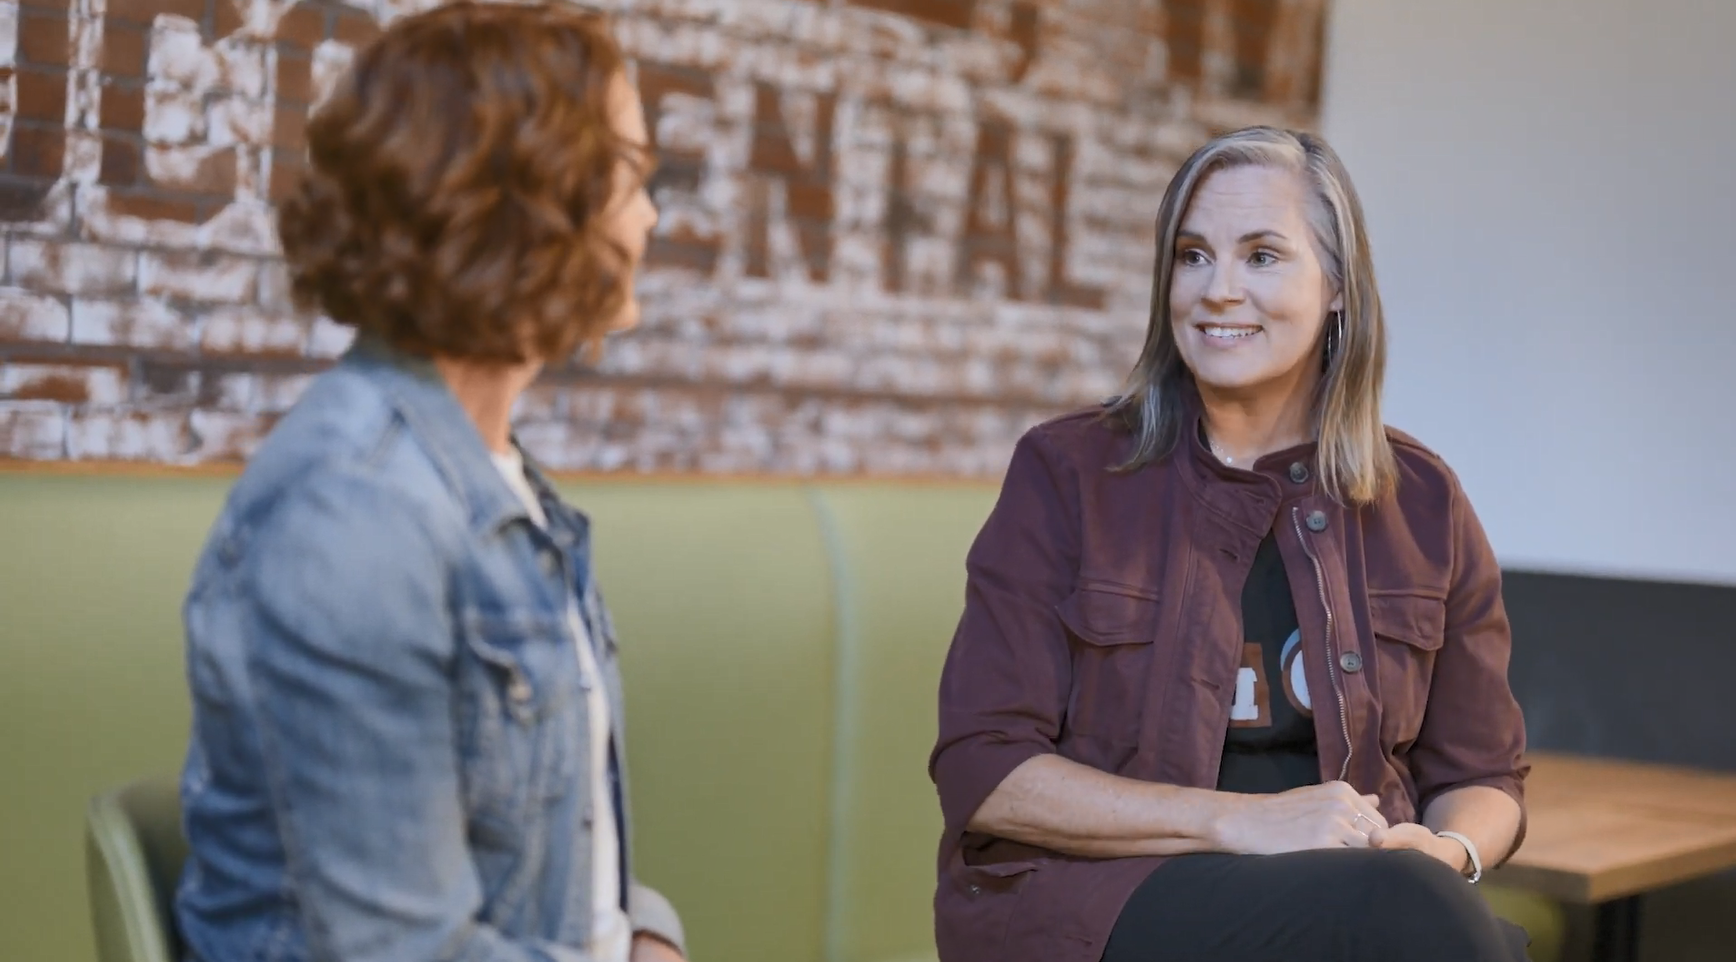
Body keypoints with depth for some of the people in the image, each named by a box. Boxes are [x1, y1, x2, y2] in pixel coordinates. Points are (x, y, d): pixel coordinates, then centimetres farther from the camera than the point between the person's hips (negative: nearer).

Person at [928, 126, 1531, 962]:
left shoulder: (1422, 504, 9)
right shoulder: (1066, 473, 1)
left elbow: (1482, 774, 16)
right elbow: (984, 772, -6)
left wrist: (1447, 851, -8)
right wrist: (1241, 821, -16)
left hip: (1344, 895, 4)